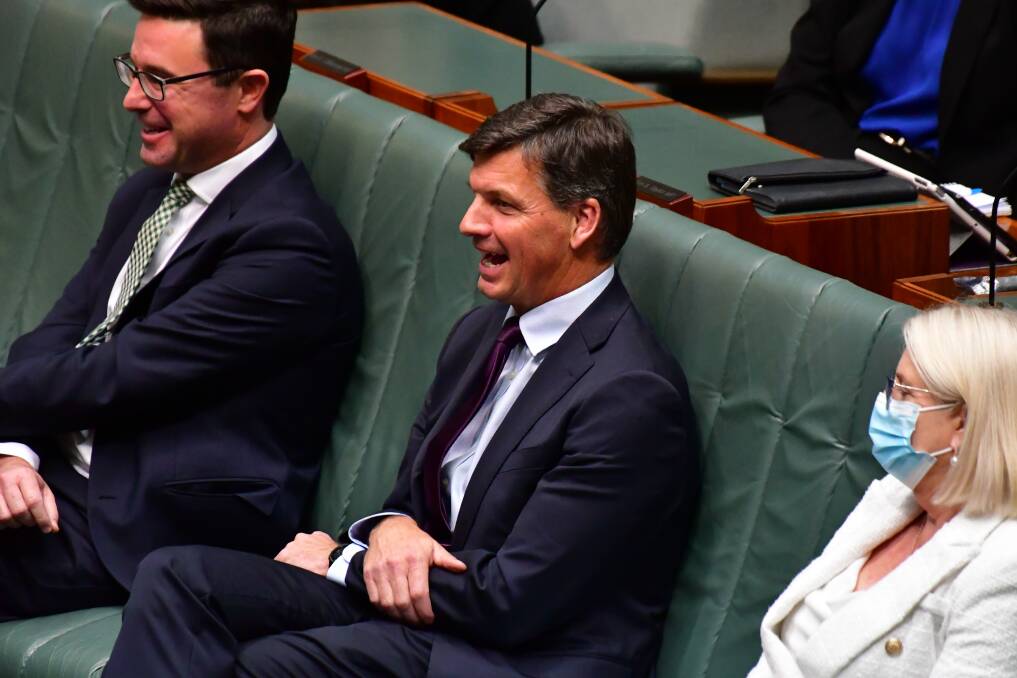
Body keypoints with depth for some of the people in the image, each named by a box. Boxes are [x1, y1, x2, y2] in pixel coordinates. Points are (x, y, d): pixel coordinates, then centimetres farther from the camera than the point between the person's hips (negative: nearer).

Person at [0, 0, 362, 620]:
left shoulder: (290, 244, -15)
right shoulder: (149, 193, 14)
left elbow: (115, 376, -16)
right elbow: (56, 337, 9)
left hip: (149, 525, -8)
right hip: (56, 469, 8)